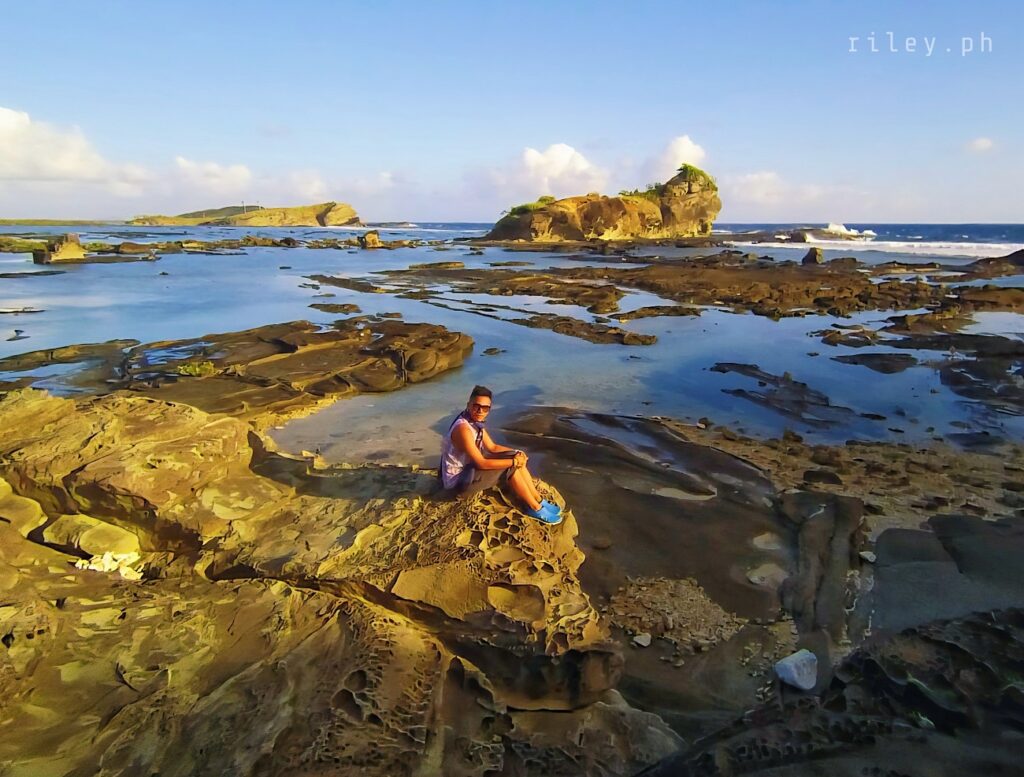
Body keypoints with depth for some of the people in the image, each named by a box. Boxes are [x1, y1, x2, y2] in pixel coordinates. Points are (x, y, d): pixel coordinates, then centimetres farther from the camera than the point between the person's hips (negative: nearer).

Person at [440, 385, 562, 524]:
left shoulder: (475, 422, 1)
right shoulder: (463, 429, -28)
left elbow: (492, 447, 11)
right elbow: (481, 463, -29)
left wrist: (516, 453, -5)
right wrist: (513, 461, -23)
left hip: (468, 469, 9)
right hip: (458, 480, -9)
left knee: (518, 459, 0)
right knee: (511, 468, -19)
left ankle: (539, 500, 6)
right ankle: (536, 508, -5)